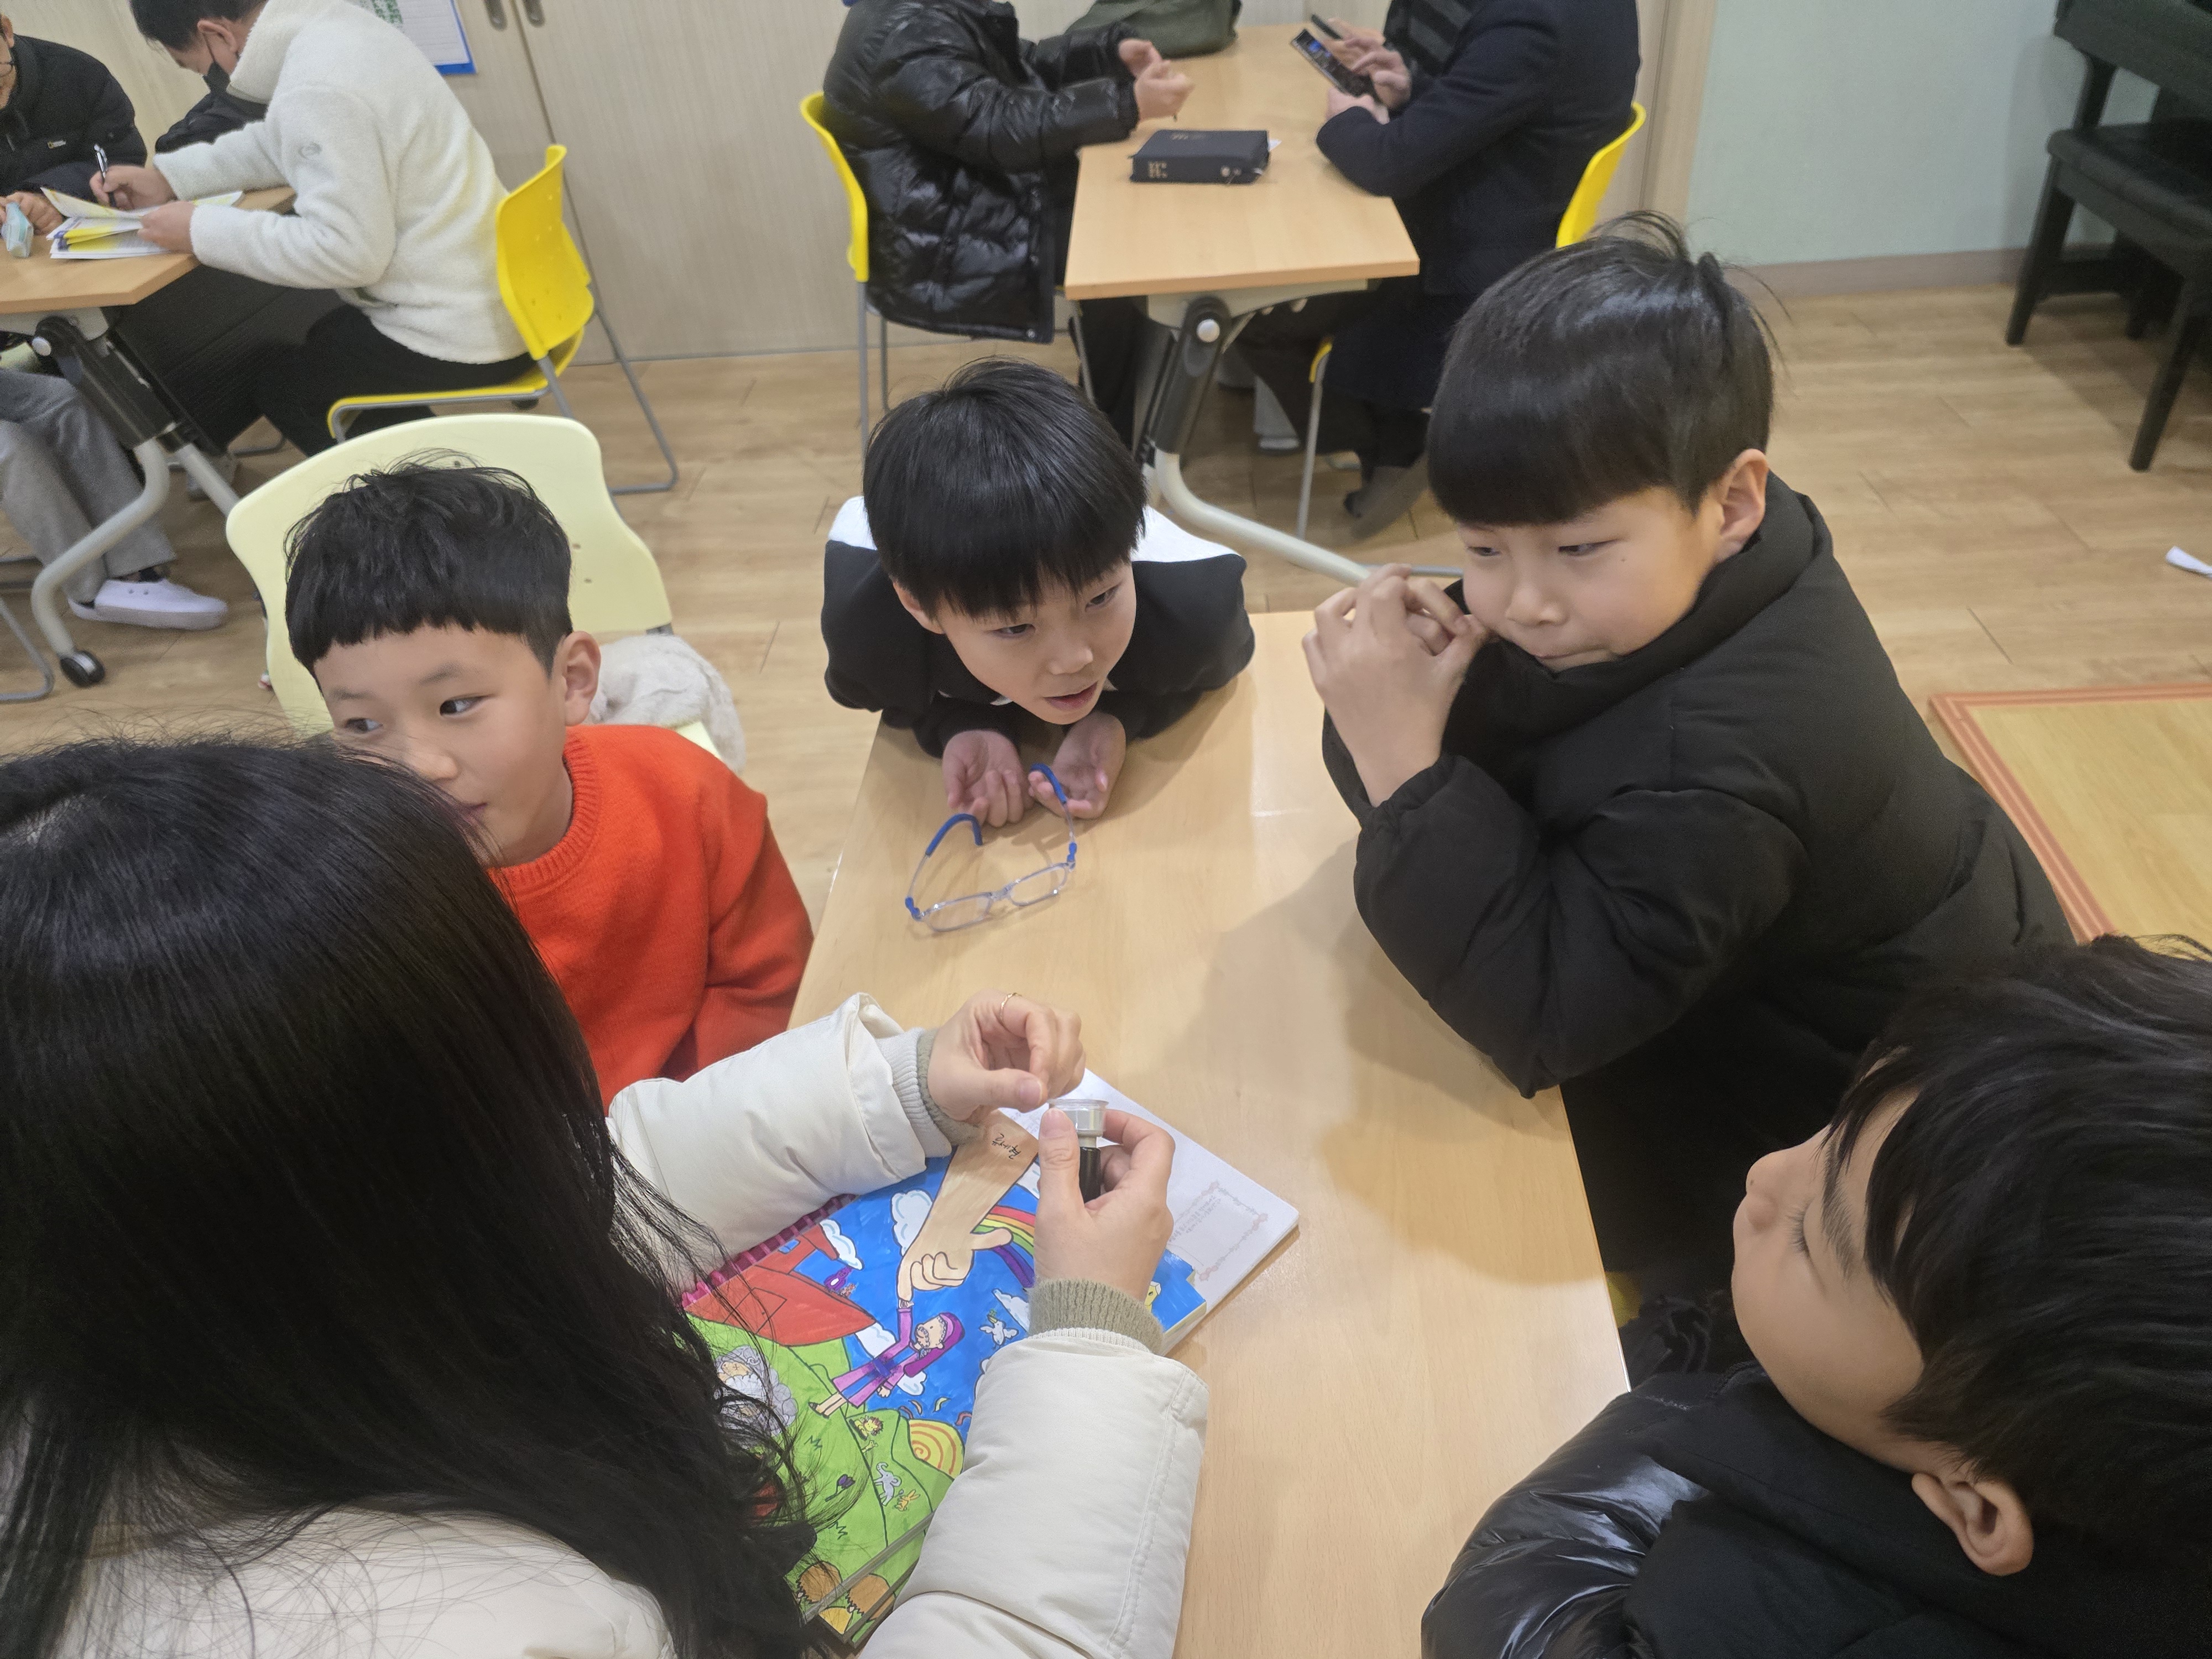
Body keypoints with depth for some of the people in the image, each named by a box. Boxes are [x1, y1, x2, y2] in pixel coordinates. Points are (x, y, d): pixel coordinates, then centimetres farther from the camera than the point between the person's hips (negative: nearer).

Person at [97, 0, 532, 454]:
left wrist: (201, 230, -14)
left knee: (275, 379, 15)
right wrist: (167, 177, 15)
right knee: (327, 342, 30)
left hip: (461, 334, -9)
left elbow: (348, 251, -24)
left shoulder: (317, 90, -23)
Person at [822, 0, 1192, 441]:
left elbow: (1023, 65, 18)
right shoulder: (906, 35, -23)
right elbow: (1004, 129, -28)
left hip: (976, 203, 10)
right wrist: (1129, 104, -29)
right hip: (941, 255, -10)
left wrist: (1114, 49, 5)